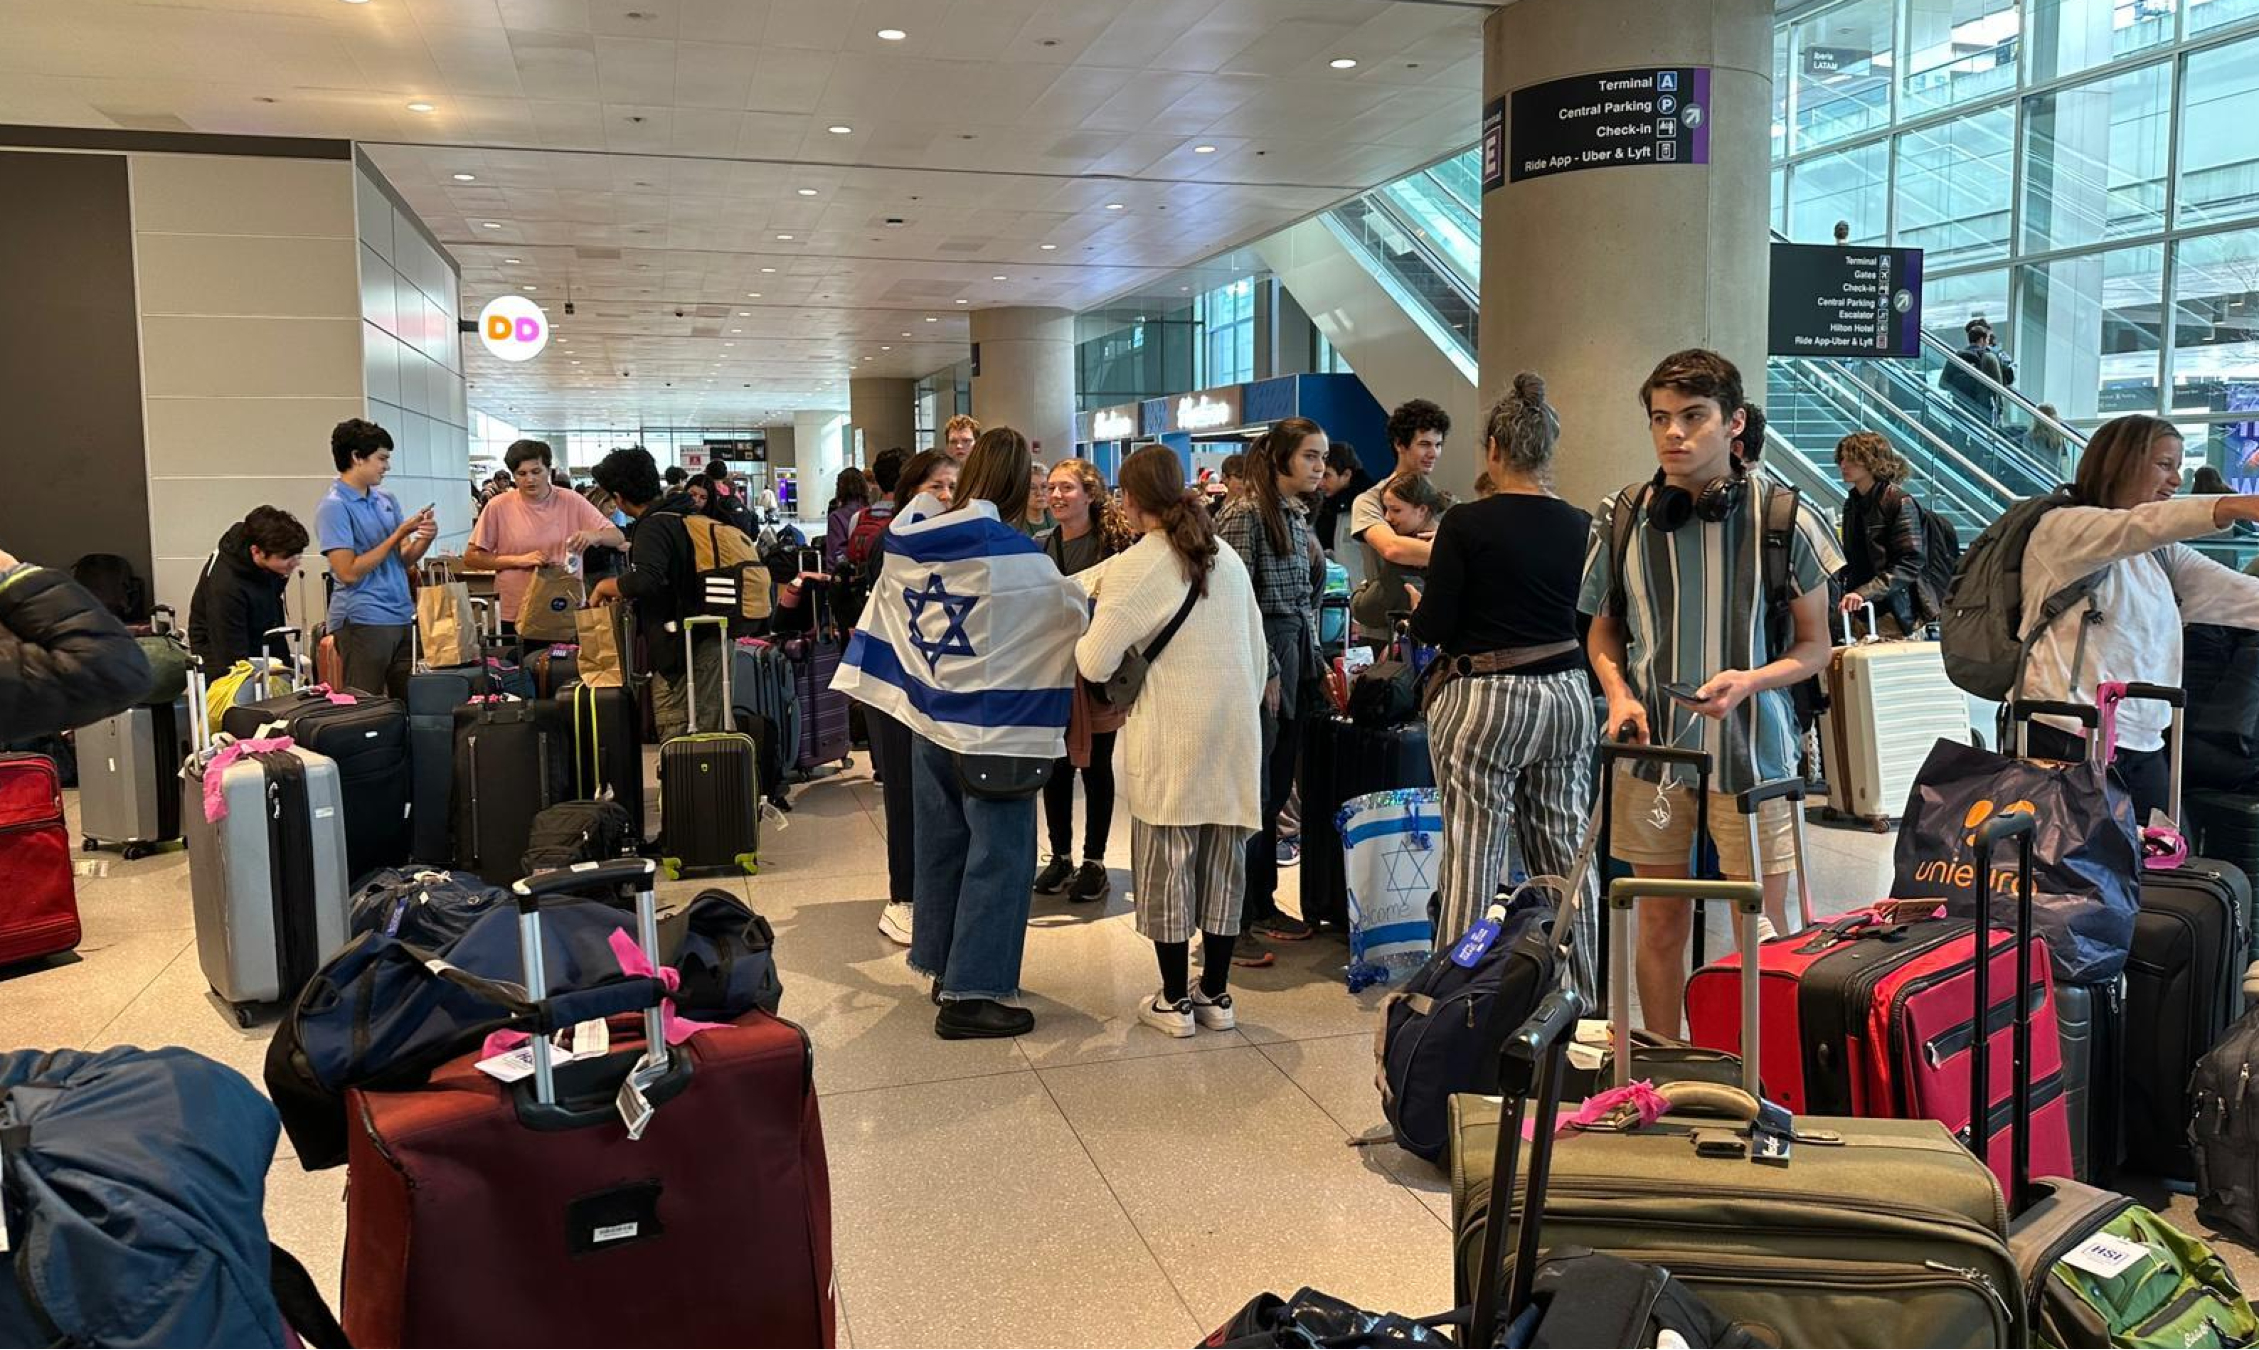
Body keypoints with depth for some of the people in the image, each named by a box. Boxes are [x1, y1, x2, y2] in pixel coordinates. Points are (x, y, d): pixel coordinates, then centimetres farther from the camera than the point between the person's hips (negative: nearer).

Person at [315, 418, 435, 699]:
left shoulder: (387, 500, 12)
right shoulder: (333, 507, -9)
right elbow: (349, 572, -16)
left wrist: (426, 538, -7)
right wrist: (398, 535, -14)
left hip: (402, 616, 7)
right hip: (363, 620, -7)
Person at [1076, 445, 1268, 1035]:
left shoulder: (1132, 568, -9)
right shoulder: (1228, 560, 9)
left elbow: (1095, 664, -10)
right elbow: (1259, 653, 14)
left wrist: (1086, 637, 11)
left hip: (1169, 741, -5)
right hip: (1235, 733, 5)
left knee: (1166, 863, 5)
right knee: (1223, 863, 11)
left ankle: (1175, 1001, 12)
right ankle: (1216, 994, 20)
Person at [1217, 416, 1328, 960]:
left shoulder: (1299, 516, 15)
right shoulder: (1245, 514, -12)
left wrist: (1313, 663, 13)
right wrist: (1266, 672, -16)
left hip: (1293, 666, 9)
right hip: (1259, 669, -9)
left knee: (1274, 793, 15)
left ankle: (1262, 904, 26)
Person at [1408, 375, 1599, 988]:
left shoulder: (1466, 524, -11)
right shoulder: (1579, 527, 3)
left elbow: (1433, 628, -9)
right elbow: (1589, 620, 11)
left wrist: (1420, 607, 13)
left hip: (1484, 701, -5)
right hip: (1565, 697, 5)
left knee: (1472, 860, -1)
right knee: (1566, 857, 12)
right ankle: (1581, 999, 22)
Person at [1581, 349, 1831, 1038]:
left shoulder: (1781, 514, -6)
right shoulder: (1622, 516, 1)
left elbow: (1814, 646, 1)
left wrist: (1749, 680, -18)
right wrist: (1617, 691, -7)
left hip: (1749, 747, -2)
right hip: (1650, 745, 2)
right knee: (1660, 921, 12)